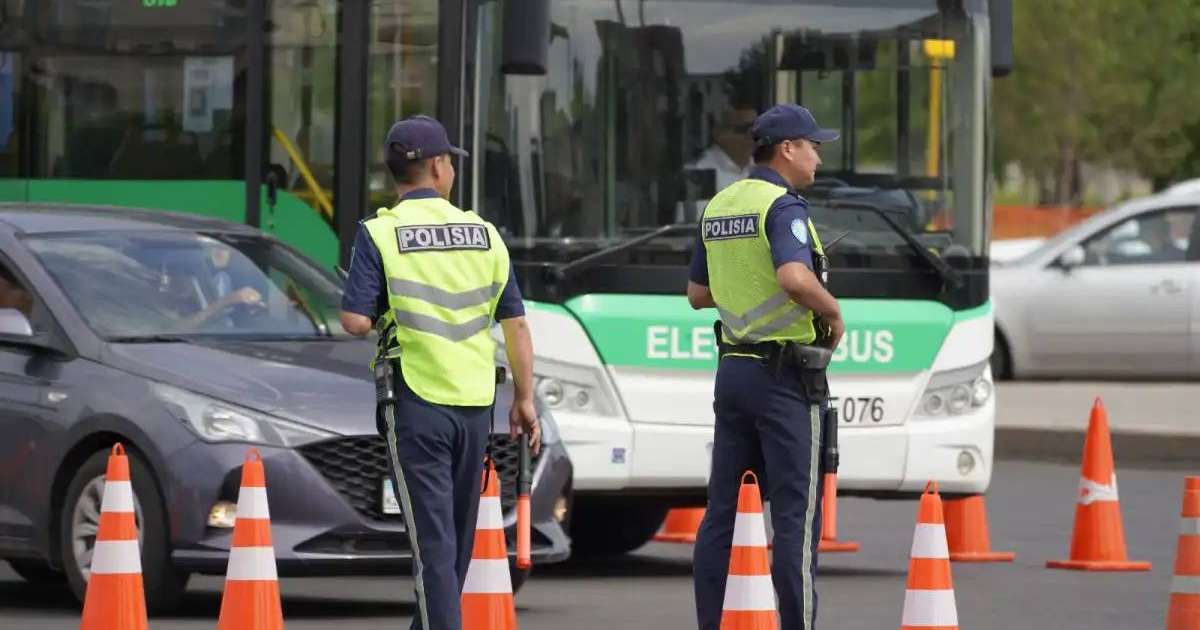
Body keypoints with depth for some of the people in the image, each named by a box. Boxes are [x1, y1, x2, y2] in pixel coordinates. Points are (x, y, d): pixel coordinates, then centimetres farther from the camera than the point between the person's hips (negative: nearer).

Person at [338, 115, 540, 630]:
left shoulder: (380, 233, -6)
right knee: (458, 533, 17)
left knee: (432, 534, -5)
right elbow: (515, 324, 5)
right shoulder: (482, 232, 5)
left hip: (416, 399, -4)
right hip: (475, 399, 4)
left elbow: (356, 322, -13)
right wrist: (524, 400, 12)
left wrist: (386, 313, 10)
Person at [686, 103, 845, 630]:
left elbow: (698, 293, 19)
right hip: (784, 376, -8)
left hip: (733, 367, 8)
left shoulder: (718, 207, 11)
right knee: (796, 512, -5)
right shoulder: (782, 206, -14)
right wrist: (834, 313, -14)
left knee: (722, 507, 9)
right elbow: (796, 278, -31)